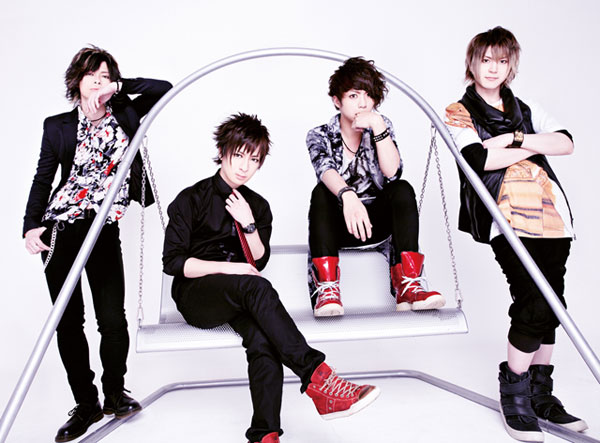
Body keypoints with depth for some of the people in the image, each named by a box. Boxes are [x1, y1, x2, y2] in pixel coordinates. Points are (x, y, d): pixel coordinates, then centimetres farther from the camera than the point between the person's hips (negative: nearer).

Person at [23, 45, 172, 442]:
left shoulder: (125, 116, 9)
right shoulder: (58, 126, 8)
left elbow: (164, 88, 2)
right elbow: (43, 180, 6)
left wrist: (117, 87, -5)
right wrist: (31, 227, -6)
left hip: (105, 230, 0)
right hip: (60, 230, 1)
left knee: (113, 319, -7)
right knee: (68, 321, 3)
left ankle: (115, 393, 18)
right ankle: (86, 405, 17)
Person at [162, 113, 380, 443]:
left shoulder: (257, 206, 16)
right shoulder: (192, 199, 2)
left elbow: (259, 262, 10)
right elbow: (173, 261, -6)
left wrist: (249, 224, -6)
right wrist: (228, 268, -16)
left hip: (239, 298, 4)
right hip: (195, 296, -4)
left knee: (262, 336, -32)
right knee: (255, 286, -36)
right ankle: (317, 378, -43)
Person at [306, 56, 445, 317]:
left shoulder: (381, 126, 3)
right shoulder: (320, 136, -2)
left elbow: (392, 172, -16)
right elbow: (326, 171, -27)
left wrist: (377, 126, -25)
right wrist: (347, 195, -48)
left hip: (375, 221, 2)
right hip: (338, 224, -1)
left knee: (403, 190, -25)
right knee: (321, 193, -30)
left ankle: (407, 285, -37)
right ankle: (326, 287, -43)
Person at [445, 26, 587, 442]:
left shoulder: (527, 110, 26)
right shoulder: (458, 113, 11)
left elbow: (566, 143, 8)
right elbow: (480, 160, -9)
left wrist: (515, 138, -4)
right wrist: (534, 147, 1)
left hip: (551, 211, 5)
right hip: (507, 216, -5)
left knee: (549, 303, 3)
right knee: (536, 303, -17)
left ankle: (541, 394, 17)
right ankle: (515, 395, 0)